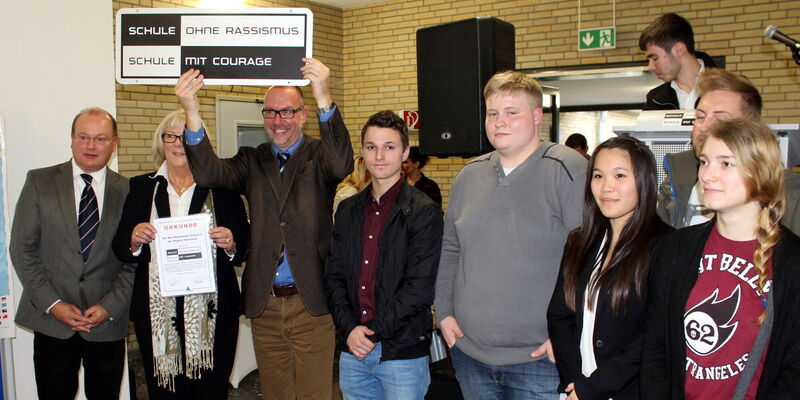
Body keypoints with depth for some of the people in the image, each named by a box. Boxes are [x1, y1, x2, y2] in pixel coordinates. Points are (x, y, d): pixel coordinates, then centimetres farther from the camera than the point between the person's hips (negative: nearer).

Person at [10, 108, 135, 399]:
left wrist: (109, 306, -8)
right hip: (52, 322, 0)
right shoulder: (39, 182, 3)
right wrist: (52, 303, -8)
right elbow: (21, 248, 0)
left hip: (107, 324, 1)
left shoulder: (128, 191, 3)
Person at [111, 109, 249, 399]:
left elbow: (244, 250, 5)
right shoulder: (142, 188, 10)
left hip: (212, 313, -1)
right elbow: (121, 250, 9)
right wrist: (134, 241, -12)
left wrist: (231, 244, -16)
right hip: (157, 314, 1)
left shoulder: (222, 188, 5)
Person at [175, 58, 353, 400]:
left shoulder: (318, 156, 0)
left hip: (311, 302, -3)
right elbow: (209, 174, -10)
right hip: (264, 304, 3)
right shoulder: (252, 161, 9)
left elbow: (341, 165, -23)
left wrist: (324, 97, -37)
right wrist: (192, 113, -26)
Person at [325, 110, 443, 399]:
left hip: (404, 353, -4)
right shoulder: (348, 210, 9)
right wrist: (349, 329, -7)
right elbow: (334, 276, 7)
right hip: (353, 352, 5)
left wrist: (372, 331, -14)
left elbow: (420, 287, -13)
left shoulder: (424, 212, -8)